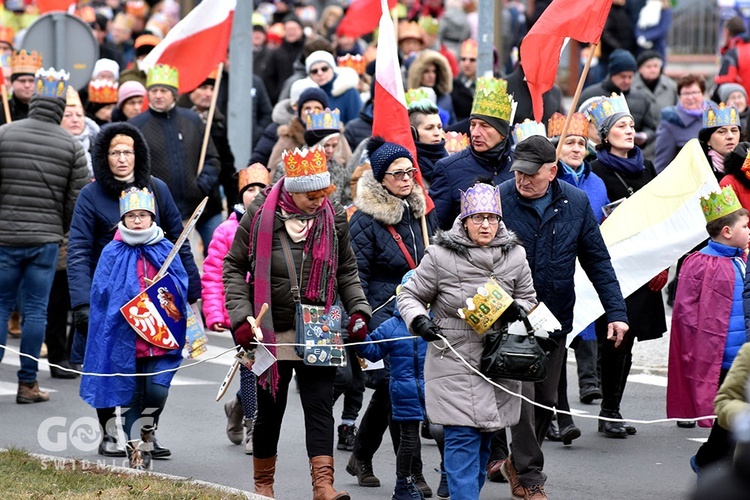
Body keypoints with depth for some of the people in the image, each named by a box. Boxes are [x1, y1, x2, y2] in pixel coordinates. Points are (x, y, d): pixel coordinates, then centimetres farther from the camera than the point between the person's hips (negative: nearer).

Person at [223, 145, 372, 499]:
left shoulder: (333, 218, 1)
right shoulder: (260, 216, -7)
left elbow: (346, 271, 13)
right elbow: (234, 267, 1)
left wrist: (358, 309, 0)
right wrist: (241, 317, -8)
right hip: (272, 333, -1)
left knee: (319, 405, -8)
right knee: (270, 410, 8)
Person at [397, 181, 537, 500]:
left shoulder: (515, 256, 4)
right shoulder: (440, 255, -7)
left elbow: (529, 298, 18)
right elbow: (410, 296, 3)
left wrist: (518, 310, -5)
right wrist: (419, 320, -17)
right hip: (453, 363, -4)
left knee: (484, 441, 13)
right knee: (462, 439, -13)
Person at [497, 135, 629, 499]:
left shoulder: (576, 203, -1)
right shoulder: (499, 200, -11)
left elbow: (597, 260, 5)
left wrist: (616, 311, -1)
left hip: (555, 319, 4)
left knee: (546, 400, 14)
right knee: (522, 398, -10)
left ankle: (517, 461, 34)